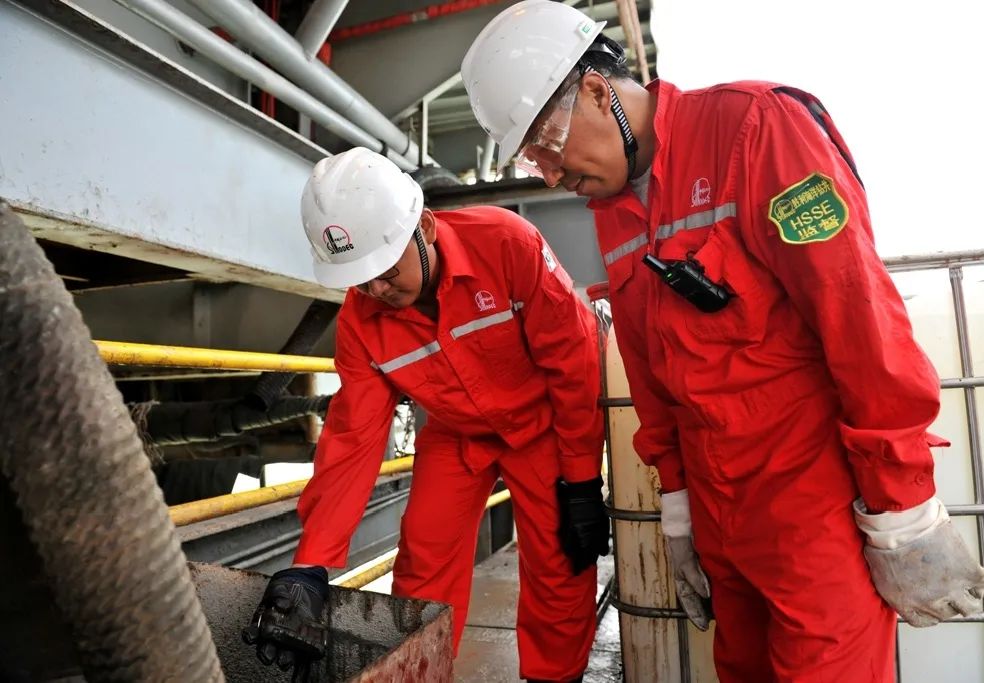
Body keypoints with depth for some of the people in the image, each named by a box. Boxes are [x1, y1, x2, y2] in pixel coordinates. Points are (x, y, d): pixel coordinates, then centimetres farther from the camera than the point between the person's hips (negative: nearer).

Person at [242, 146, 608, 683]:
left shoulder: (506, 242, -30)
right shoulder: (359, 320, -18)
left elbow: (574, 361, -22)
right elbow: (353, 439, -19)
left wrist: (583, 481, -16)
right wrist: (312, 566, -26)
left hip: (540, 423, -2)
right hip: (454, 435, 3)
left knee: (559, 567, 1)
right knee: (423, 562, 0)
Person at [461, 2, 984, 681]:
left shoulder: (753, 124, -13)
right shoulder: (611, 208, 7)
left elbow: (861, 311, -17)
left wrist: (906, 516, -14)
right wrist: (676, 501, 12)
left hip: (818, 493, -6)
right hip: (715, 505, 6)